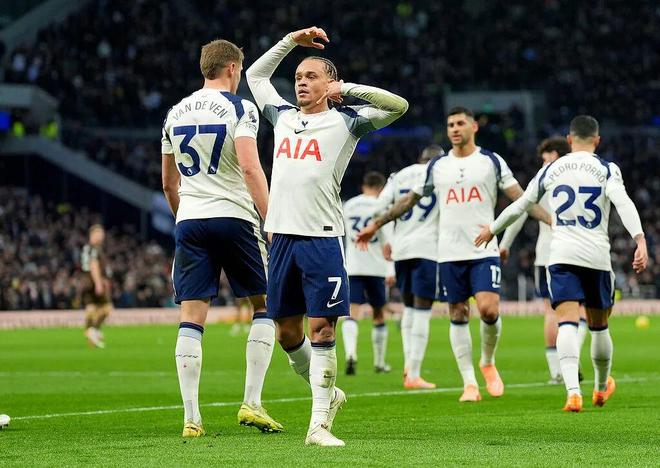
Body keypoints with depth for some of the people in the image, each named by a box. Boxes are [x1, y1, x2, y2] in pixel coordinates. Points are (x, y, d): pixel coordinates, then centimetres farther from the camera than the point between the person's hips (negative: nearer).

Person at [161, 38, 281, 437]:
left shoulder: (176, 113, 14)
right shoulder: (240, 108, -4)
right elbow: (249, 167, -17)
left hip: (190, 222, 5)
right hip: (234, 218, -4)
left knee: (192, 318, 1)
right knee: (266, 305, 10)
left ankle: (191, 418, -3)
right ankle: (252, 402, 2)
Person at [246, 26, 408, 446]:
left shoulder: (345, 121, 4)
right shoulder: (283, 116, 18)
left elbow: (399, 106, -6)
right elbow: (255, 74, 33)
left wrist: (347, 88, -3)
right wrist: (292, 41, 24)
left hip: (323, 238, -5)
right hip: (282, 236, 5)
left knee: (321, 330, -8)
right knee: (287, 332, 8)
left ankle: (320, 424, -5)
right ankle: (327, 394, 29)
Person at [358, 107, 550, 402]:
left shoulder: (492, 161, 5)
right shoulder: (437, 166, 11)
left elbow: (519, 197, 3)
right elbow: (409, 200, 19)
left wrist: (552, 220, -8)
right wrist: (376, 225, 20)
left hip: (484, 250, -2)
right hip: (450, 253, 2)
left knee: (489, 310, -17)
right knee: (458, 316, 1)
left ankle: (488, 362, 10)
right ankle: (469, 383, 5)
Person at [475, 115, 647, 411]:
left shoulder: (551, 170, 10)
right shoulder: (607, 170, 3)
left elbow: (520, 205, 19)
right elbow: (623, 203, -15)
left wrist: (492, 229, 35)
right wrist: (640, 240, -24)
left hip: (561, 255, 0)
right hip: (597, 257, 0)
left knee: (568, 323, -11)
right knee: (599, 327, 17)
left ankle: (573, 391, -31)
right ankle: (601, 387, 36)